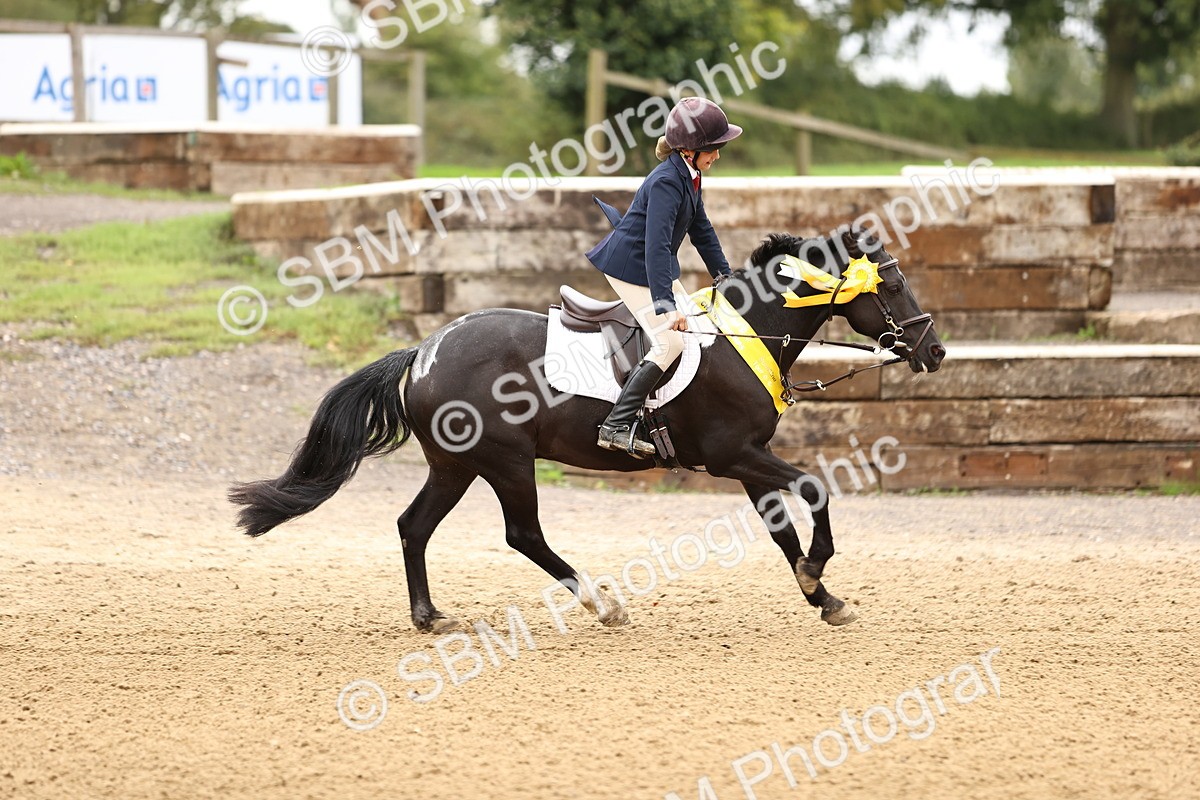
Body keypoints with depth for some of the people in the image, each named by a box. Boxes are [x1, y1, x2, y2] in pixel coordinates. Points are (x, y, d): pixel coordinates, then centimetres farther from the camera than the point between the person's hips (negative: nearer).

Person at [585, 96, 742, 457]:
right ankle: (616, 427, -24)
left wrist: (725, 276, 19)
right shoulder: (666, 183, -27)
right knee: (669, 343, -21)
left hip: (657, 269, 10)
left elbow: (700, 228, 18)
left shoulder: (689, 176, 4)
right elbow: (656, 246, -35)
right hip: (629, 269, -10)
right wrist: (665, 305, -42)